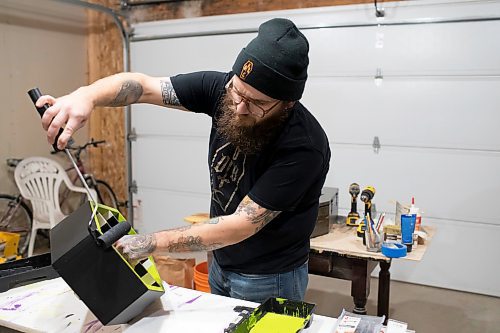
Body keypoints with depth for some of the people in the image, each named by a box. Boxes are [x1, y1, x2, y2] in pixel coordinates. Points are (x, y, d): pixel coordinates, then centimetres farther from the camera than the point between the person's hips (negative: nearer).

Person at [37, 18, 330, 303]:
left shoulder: (305, 146, -30)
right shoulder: (223, 89, -15)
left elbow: (243, 224, -30)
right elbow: (142, 85, -14)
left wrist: (151, 244, -33)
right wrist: (86, 95, -35)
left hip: (269, 280, -5)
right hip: (220, 264, 6)